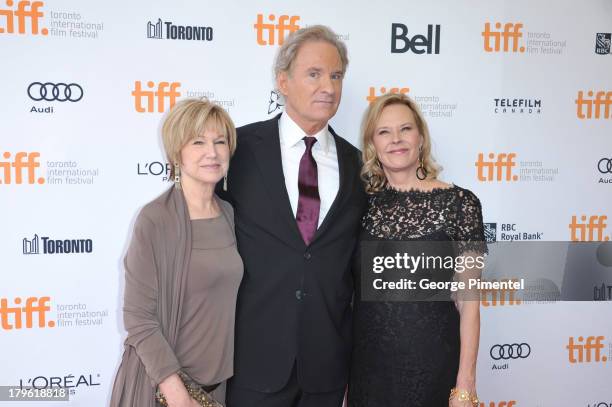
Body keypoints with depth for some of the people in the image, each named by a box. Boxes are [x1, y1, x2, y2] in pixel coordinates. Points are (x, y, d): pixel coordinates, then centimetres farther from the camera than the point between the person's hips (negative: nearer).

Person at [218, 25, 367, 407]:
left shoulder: (356, 164, 5)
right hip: (255, 352, -3)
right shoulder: (241, 147, -5)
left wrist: (357, 343, 9)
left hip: (328, 358, 3)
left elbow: (357, 259, 10)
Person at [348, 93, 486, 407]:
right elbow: (347, 288, 7)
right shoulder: (362, 200, 0)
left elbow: (468, 301, -7)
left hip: (431, 362, -2)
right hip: (366, 362, 3)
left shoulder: (459, 203, -8)